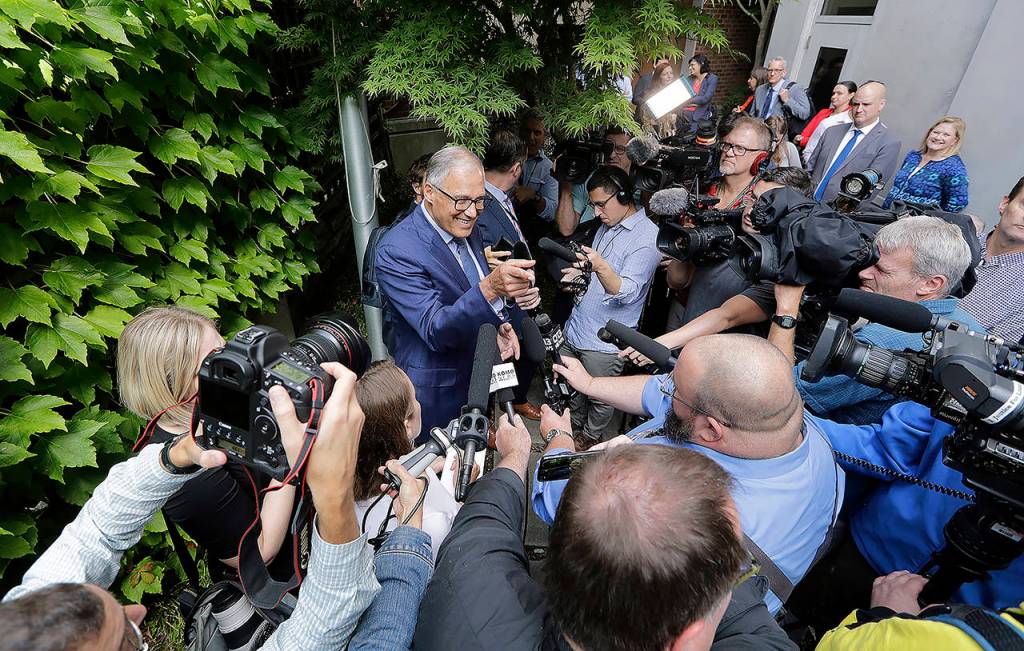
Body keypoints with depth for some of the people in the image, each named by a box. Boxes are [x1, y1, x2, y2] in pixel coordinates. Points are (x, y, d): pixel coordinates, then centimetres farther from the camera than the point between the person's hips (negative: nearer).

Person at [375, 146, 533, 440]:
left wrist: (499, 324, -6)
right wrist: (491, 288, -47)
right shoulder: (397, 251, -26)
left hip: (480, 379, 7)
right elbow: (435, 332, -32)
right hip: (438, 394, -7)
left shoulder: (465, 228, 0)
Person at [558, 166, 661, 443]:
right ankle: (573, 428, 43)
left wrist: (601, 268, -43)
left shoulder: (648, 238, -16)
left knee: (600, 398, 11)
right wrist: (579, 272, 5)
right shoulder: (607, 226, 10)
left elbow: (627, 292, -26)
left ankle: (590, 440, 34)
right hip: (576, 327, 8)